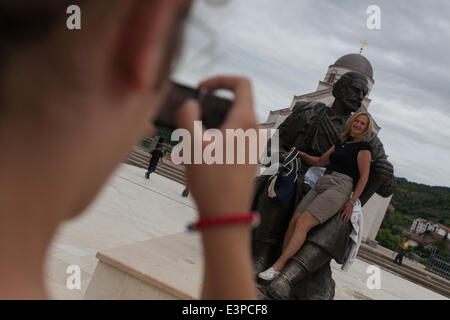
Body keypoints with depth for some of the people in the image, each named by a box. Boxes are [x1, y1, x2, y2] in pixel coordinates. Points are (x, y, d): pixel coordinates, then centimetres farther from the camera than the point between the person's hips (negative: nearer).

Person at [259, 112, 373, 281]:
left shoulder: (363, 147, 1)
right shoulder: (340, 142, 23)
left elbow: (364, 176, -2)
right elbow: (320, 161, 31)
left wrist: (352, 202, -7)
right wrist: (302, 154, 17)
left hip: (339, 188, -7)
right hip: (320, 184, 8)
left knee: (303, 223, -20)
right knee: (294, 221, -8)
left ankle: (276, 268, -22)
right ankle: (282, 264, -7)